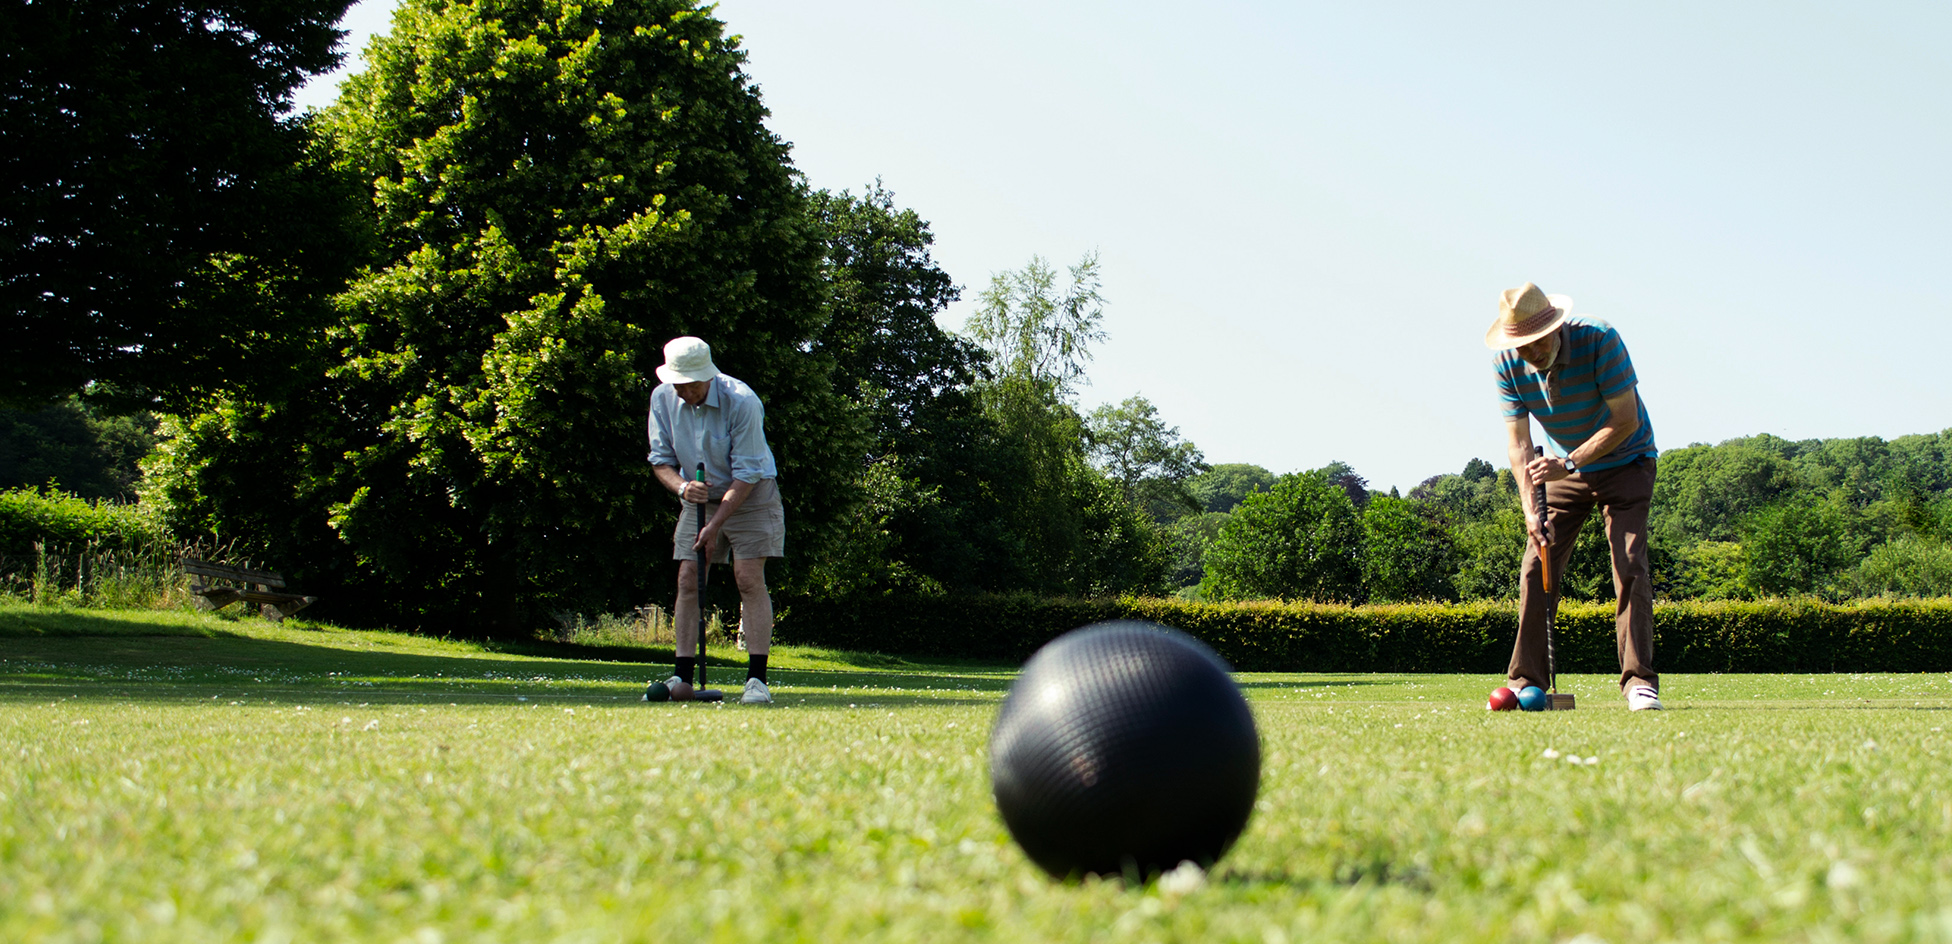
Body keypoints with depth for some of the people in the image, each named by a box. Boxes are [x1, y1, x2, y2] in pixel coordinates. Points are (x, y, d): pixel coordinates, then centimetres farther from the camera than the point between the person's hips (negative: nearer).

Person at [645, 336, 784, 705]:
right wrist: (681, 486, -23)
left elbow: (746, 474, -23)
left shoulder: (742, 402, -26)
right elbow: (661, 458, -1)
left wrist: (715, 526, -26)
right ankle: (682, 677, -1)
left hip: (750, 495, -5)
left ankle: (757, 679, -16)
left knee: (749, 579, -15)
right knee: (688, 580, -4)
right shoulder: (662, 399, -10)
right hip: (699, 497, 5)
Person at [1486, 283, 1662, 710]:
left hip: (1624, 462, -4)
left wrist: (1569, 462, -32)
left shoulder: (1599, 339, -28)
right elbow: (1517, 438, -14)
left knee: (1629, 566, -16)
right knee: (1536, 570, -5)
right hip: (1565, 468, 4)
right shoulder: (1508, 363, -16)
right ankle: (1526, 682, 1)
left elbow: (1626, 420, -24)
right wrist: (1529, 507, -26)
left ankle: (1639, 681, -15)